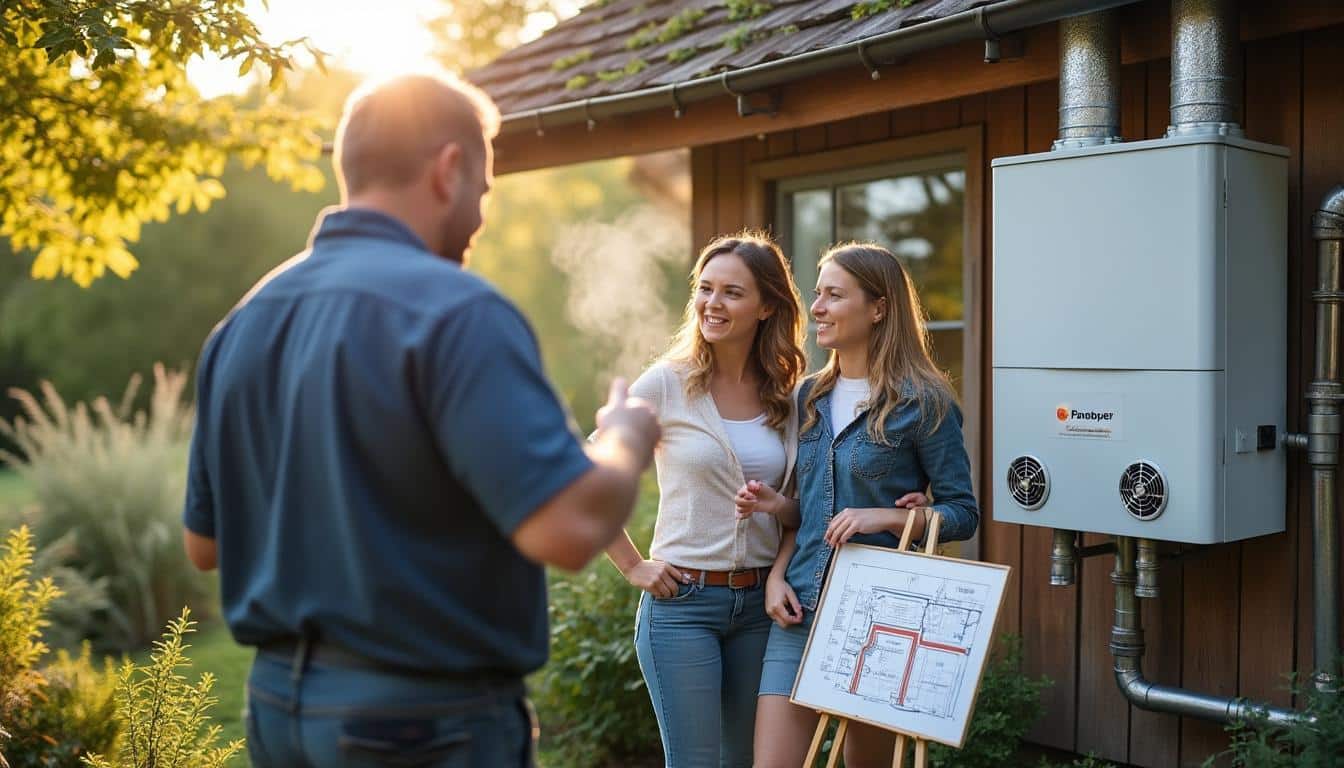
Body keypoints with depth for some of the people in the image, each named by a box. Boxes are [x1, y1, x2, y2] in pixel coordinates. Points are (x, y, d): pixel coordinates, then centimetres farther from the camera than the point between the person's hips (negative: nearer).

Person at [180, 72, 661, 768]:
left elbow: (204, 544, 12)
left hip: (279, 706, 7)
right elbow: (569, 529, -26)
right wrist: (627, 442, -6)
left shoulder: (243, 324, 4)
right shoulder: (455, 312, -19)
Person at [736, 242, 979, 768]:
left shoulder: (923, 403, -6)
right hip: (800, 606, 4)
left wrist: (887, 517, -20)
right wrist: (777, 575, 0)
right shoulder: (811, 397, 10)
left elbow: (962, 514, -5)